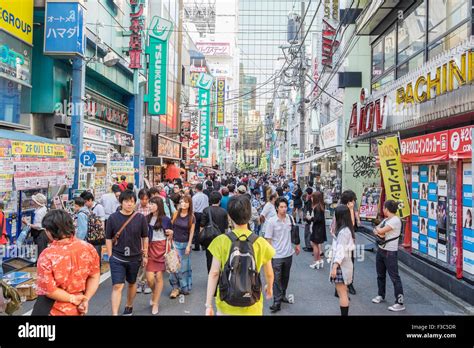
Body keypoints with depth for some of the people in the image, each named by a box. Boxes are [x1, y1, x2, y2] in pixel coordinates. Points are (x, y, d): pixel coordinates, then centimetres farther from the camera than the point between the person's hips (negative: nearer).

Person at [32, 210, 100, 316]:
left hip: (54, 310, -4)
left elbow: (48, 290, -20)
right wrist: (86, 299, -4)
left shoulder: (47, 256, -22)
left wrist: (72, 298, -10)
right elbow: (94, 276, -2)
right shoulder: (88, 248, -9)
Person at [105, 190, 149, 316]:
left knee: (132, 283, 19)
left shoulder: (141, 218, -7)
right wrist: (110, 256, -1)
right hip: (117, 258, -1)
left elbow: (145, 238, 2)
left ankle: (129, 306, 41)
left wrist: (145, 255, 5)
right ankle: (114, 313, -1)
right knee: (117, 286, -7)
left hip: (135, 258, 2)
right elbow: (108, 238, 0)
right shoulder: (113, 218, -8)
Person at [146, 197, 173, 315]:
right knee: (150, 278, -3)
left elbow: (169, 237, 9)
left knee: (159, 276, 2)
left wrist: (171, 233, -12)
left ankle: (155, 303, 17)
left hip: (162, 248, -1)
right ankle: (155, 294, 30)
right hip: (150, 248, 1)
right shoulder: (146, 218, 1)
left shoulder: (166, 219, -1)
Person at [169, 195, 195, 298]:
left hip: (185, 244, -1)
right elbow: (171, 228, 4)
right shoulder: (176, 214, -1)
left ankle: (185, 287, 21)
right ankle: (175, 287, 8)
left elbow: (191, 232, -4)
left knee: (184, 266, 8)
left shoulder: (191, 217, -6)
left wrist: (188, 246, -9)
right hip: (175, 243, 1)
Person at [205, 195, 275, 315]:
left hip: (226, 305, -1)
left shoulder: (221, 241, -12)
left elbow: (214, 274, -10)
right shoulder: (261, 243, -9)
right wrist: (269, 288, 24)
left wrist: (208, 305, -3)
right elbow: (269, 274, 3)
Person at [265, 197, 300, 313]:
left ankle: (283, 295, 36)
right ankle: (277, 302, 7)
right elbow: (268, 239, -10)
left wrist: (297, 245, 15)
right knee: (277, 278, -1)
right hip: (277, 255, -4)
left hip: (288, 253, 4)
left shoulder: (290, 218, -2)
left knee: (285, 277, 18)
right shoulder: (272, 221, -14)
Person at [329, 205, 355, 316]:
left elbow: (341, 250, -24)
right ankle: (345, 313, 24)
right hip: (343, 263, 10)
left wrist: (334, 266, -25)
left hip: (341, 265, -10)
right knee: (342, 293, 16)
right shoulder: (347, 229, 10)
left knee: (342, 293, -2)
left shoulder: (343, 231, -19)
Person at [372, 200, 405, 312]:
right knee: (380, 274, 19)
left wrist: (378, 229, -1)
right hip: (380, 250, 9)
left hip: (390, 252, -9)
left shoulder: (395, 220, -18)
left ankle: (400, 303, -1)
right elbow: (376, 231, 10)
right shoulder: (386, 220, 11)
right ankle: (381, 295, 36)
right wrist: (378, 233, -12)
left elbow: (381, 231, -23)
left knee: (394, 277, -6)